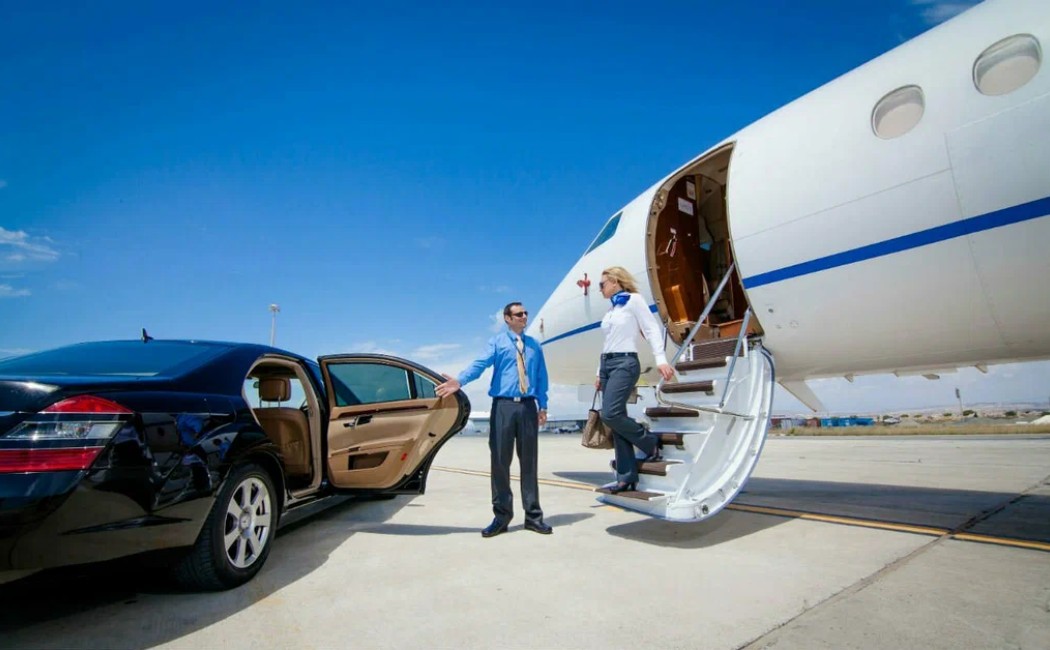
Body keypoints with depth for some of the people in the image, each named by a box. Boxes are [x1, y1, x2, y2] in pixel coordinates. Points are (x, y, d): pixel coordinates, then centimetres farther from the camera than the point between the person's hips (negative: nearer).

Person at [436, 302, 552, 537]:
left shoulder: (534, 345, 16)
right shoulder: (497, 342, 5)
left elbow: (541, 377, 17)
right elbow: (480, 363, -12)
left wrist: (543, 406, 8)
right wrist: (460, 380, -30)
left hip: (527, 406, 3)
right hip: (503, 405, -2)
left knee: (529, 461, 7)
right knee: (500, 460, 1)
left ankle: (533, 515, 16)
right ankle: (502, 515, 12)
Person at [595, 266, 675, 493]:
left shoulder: (634, 300, -1)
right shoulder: (610, 310, 20)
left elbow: (652, 329, -8)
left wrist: (660, 359, -20)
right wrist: (599, 373, 20)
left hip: (625, 363, -8)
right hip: (606, 364, 8)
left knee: (610, 414, -19)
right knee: (616, 418, 3)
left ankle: (650, 442, 5)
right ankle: (627, 476, 7)